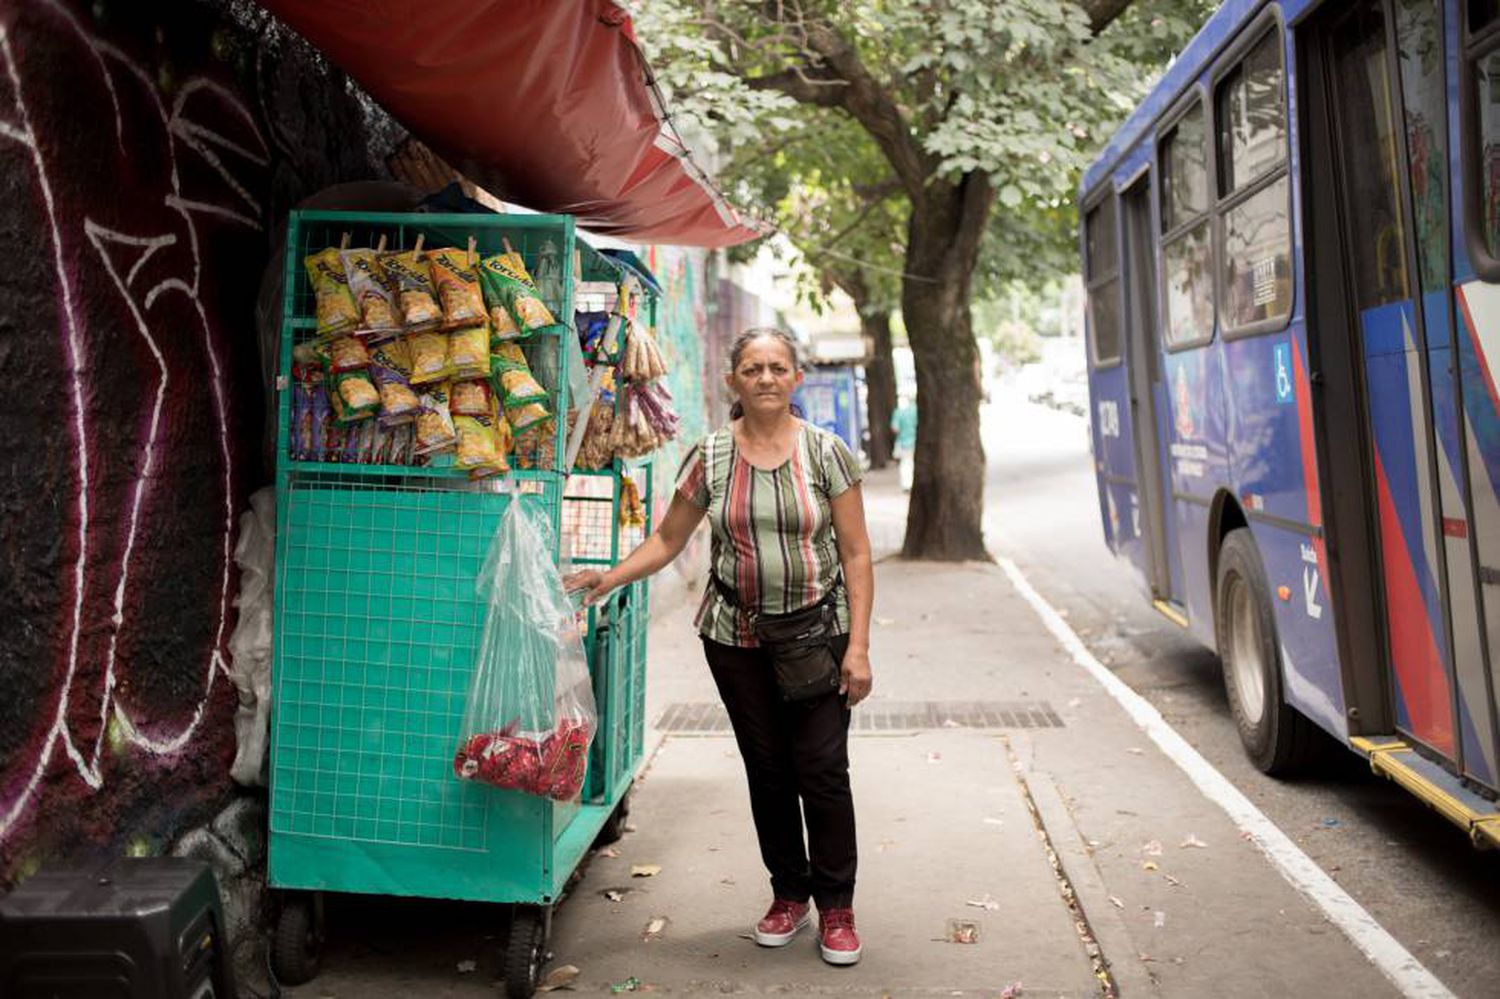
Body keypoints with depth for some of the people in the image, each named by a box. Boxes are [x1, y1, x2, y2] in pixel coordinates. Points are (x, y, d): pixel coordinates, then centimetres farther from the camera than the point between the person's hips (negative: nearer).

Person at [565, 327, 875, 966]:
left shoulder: (826, 453, -4)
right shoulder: (710, 457, -1)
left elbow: (856, 554, -4)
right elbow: (667, 539, 6)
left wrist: (858, 646, -9)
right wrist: (608, 579, -10)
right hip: (737, 637, 2)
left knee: (822, 769, -2)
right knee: (766, 768, 11)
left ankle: (836, 906, 15)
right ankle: (789, 893, 28)